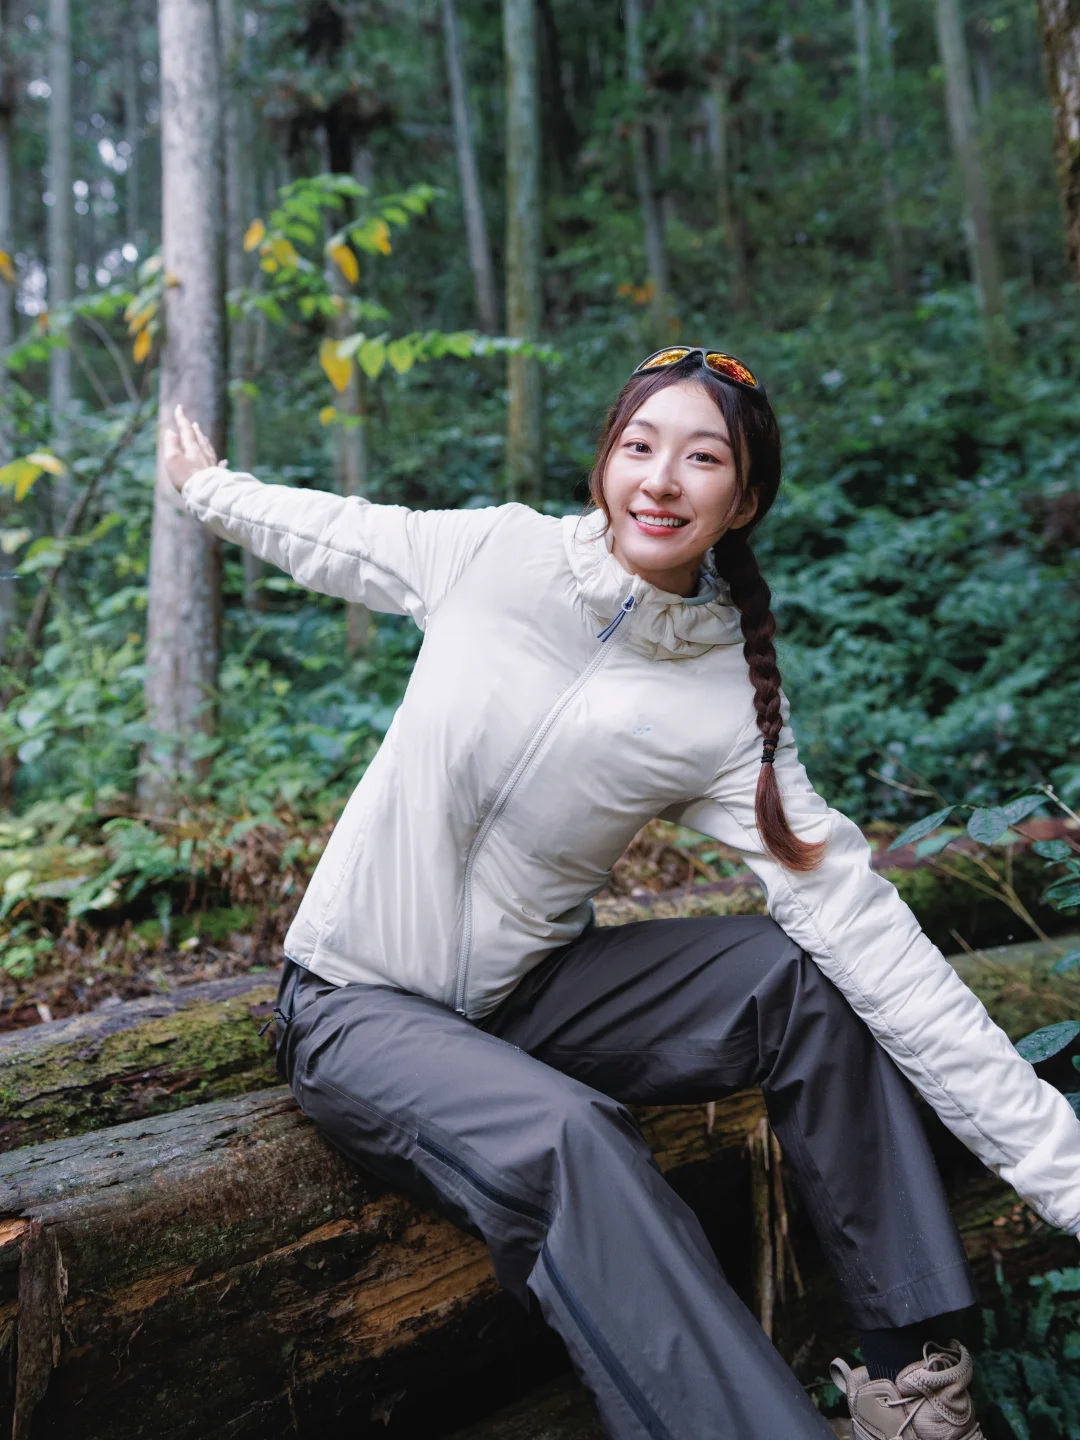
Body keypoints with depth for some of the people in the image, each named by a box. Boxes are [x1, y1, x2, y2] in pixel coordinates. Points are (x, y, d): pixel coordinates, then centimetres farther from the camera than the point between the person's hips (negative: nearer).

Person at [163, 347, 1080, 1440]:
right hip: (360, 1007, -2)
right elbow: (337, 538, 9)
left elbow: (859, 924, -15)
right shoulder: (496, 552, -11)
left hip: (527, 992, 2)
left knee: (805, 976, -19)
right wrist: (209, 486, 28)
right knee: (566, 1143, -34)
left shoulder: (731, 702, -11)